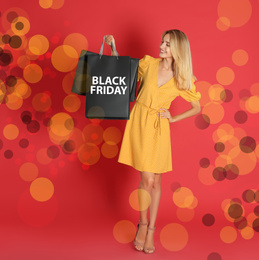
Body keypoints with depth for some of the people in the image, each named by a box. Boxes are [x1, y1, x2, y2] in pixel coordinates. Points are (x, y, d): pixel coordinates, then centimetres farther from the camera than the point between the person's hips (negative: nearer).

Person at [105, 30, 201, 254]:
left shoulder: (183, 80, -2)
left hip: (159, 128, 0)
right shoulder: (149, 63, -1)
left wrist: (173, 119, 0)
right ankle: (143, 225, 18)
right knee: (147, 179, -3)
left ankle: (151, 230, 20)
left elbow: (197, 108, 9)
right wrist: (113, 48, -2)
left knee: (155, 181, 6)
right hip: (139, 123, 0)